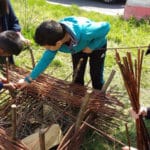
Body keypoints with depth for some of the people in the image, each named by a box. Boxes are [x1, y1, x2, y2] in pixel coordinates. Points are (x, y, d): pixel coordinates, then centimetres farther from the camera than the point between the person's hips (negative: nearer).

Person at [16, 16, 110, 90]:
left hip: (96, 46, -4)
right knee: (77, 76, 13)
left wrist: (91, 47, -30)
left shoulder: (84, 33, -49)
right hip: (78, 47, 4)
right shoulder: (54, 39, -32)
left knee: (96, 77, 3)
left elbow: (106, 26, -32)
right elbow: (46, 59, -17)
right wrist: (29, 79, -15)